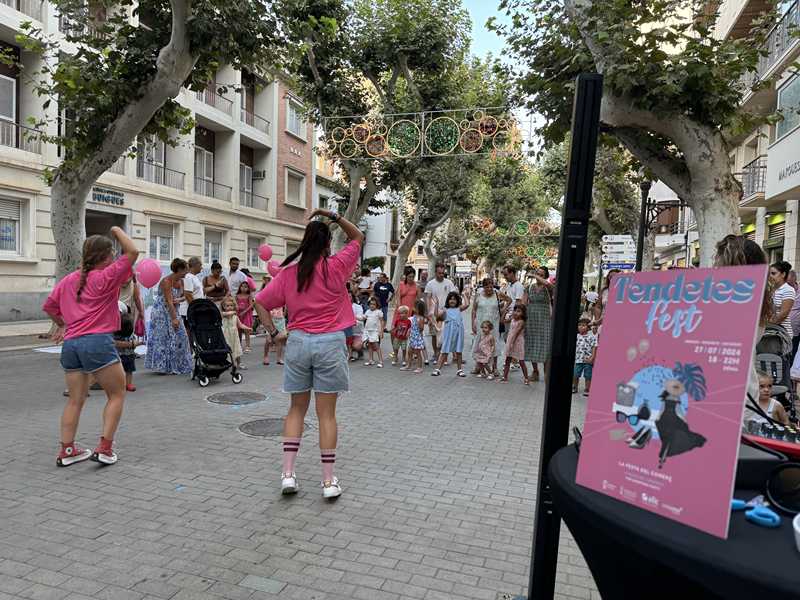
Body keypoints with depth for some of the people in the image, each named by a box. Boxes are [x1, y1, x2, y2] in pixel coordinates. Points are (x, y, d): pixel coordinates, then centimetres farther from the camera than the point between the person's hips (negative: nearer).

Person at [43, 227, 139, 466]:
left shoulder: (69, 279, 15)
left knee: (76, 400, 15)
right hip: (98, 342, -7)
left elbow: (48, 306, 23)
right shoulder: (106, 277, -4)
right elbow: (132, 252, -8)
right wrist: (117, 231, 4)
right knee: (117, 394, 6)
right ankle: (104, 448, 1)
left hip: (70, 344, 7)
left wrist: (61, 324, 38)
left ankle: (66, 450, 18)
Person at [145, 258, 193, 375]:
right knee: (163, 338, -3)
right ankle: (162, 366, 4)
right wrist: (174, 318, -29)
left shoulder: (181, 281, 3)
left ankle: (176, 366, 10)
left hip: (173, 311, 8)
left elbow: (183, 296, 12)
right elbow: (169, 301, -25)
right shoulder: (166, 281, -20)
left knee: (179, 337, 3)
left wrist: (179, 299, -13)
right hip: (162, 312, -8)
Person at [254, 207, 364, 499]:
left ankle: (288, 473, 13)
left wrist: (272, 331, 9)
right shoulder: (335, 267, -5)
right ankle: (329, 481, 10)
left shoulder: (288, 272, 3)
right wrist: (333, 216, 4)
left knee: (297, 409, 15)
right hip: (330, 343, -2)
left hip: (298, 342, 3)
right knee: (326, 413, 3)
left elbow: (260, 302, 5)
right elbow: (357, 237, 9)